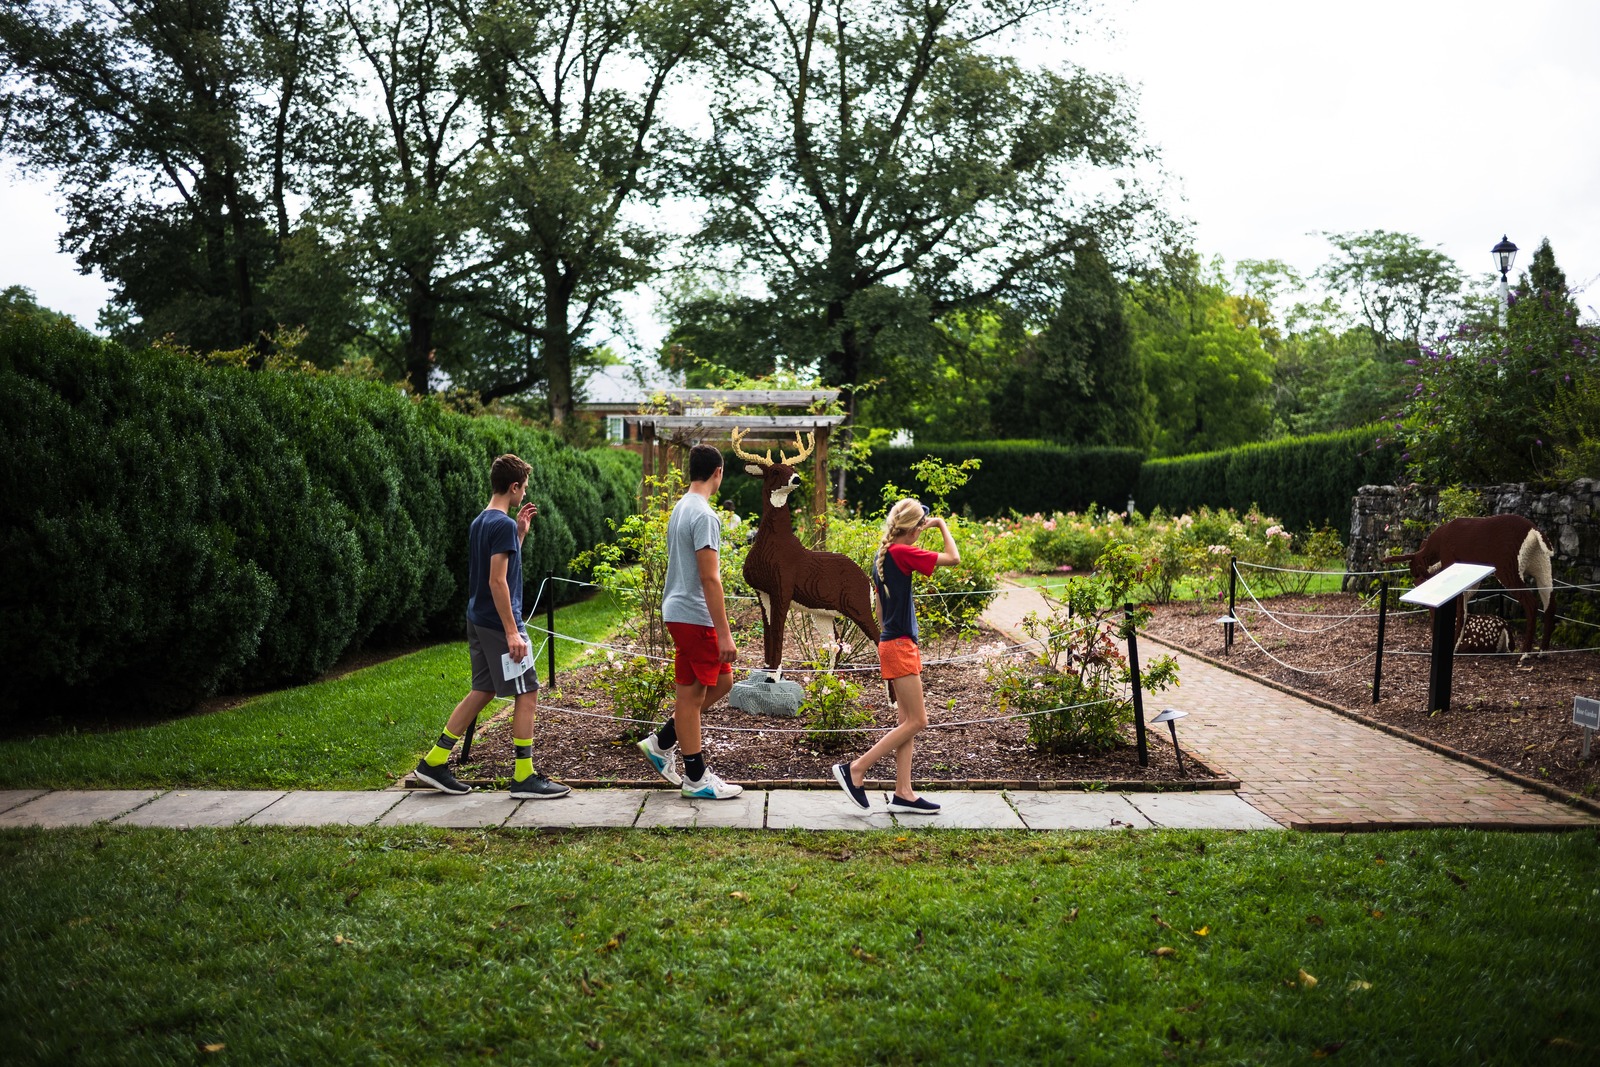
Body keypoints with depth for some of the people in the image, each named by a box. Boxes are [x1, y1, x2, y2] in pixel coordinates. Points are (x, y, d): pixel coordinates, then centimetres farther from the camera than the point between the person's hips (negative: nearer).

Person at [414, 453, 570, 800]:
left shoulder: (480, 522, 13)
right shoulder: (504, 524, -16)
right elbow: (497, 581, -21)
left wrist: (520, 533, 17)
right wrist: (512, 632, -21)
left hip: (478, 622, 10)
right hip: (498, 624, -10)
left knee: (482, 692, 16)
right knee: (527, 694, -2)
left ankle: (434, 762, 19)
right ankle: (524, 778, 2)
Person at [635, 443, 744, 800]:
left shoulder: (680, 508, 13)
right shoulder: (704, 515, -18)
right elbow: (709, 578, -23)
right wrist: (725, 634, -21)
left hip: (679, 610, 10)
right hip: (694, 615, -10)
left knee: (721, 681, 17)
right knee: (691, 693, 0)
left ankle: (662, 742, 20)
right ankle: (696, 778, 10)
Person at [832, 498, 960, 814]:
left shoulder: (883, 555, 12)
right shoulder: (901, 552, -16)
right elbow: (953, 558, -15)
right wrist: (942, 525, -1)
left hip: (893, 643, 10)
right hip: (900, 645, -10)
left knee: (908, 721, 10)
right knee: (916, 721, -5)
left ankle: (903, 793, 12)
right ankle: (855, 769, -3)